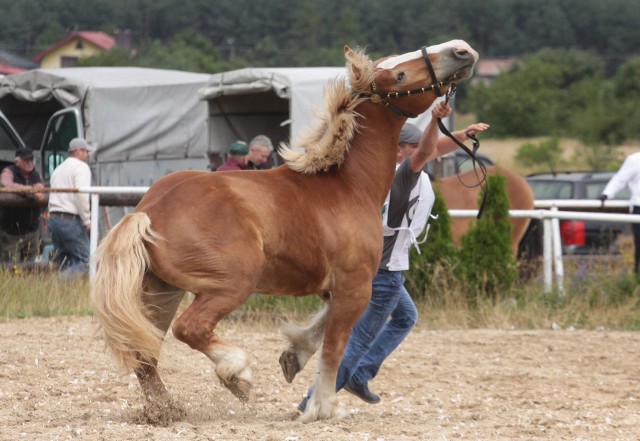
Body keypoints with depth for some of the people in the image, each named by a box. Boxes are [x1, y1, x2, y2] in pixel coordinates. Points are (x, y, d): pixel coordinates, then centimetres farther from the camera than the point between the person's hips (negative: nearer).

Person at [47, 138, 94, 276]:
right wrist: (87, 220, -13)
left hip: (53, 218, 9)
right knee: (85, 261, -10)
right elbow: (81, 194, -17)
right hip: (71, 220, -8)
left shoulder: (58, 169, 23)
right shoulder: (81, 167, -4)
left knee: (62, 263, 12)